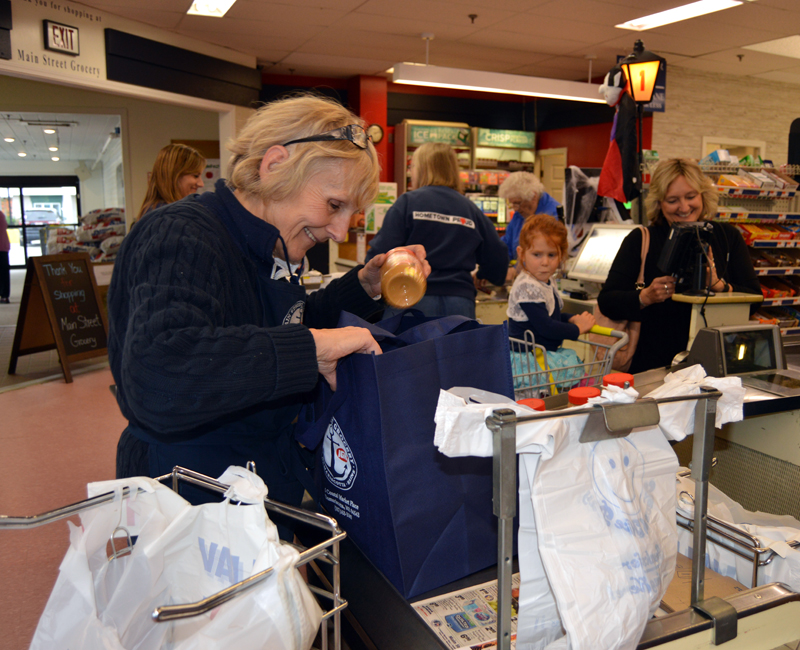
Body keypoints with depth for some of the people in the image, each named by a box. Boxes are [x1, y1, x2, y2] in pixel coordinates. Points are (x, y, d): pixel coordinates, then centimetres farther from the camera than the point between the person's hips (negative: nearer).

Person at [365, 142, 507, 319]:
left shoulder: (408, 202, -1)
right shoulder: (471, 209, 9)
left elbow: (381, 252, -6)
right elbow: (498, 259, 13)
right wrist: (480, 278, 33)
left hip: (414, 299, -3)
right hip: (460, 302, 3)